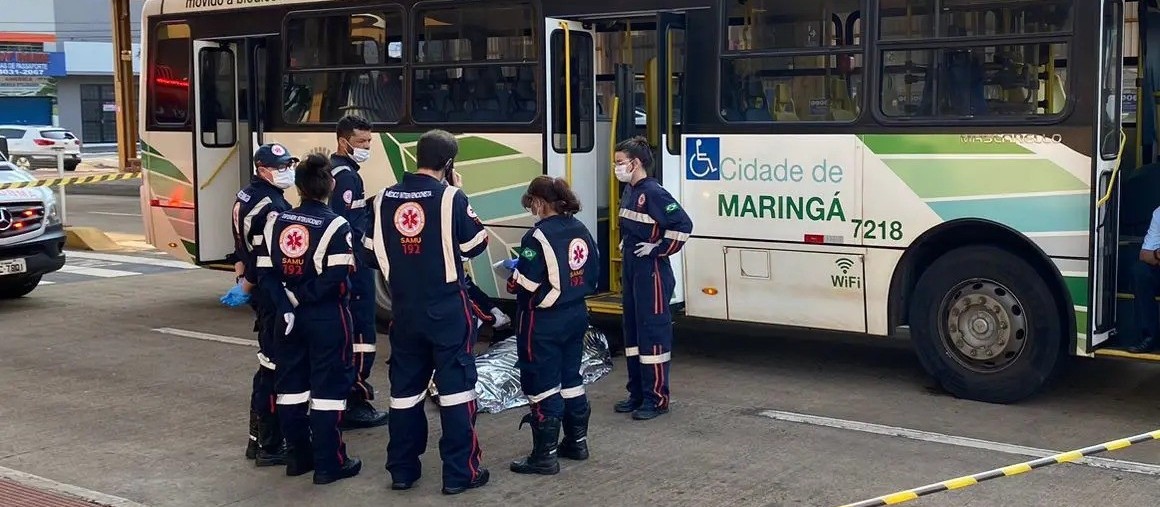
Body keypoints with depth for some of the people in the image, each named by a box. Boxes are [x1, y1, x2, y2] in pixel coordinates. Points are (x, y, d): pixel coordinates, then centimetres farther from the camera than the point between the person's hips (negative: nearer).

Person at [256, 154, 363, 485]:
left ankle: (297, 456, 23)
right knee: (328, 386, 0)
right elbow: (335, 277, -21)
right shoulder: (335, 226, -13)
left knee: (291, 383, 14)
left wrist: (287, 304, -5)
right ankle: (329, 463, 3)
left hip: (290, 316, 6)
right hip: (327, 317, -5)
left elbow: (267, 272, 0)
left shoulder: (277, 222, 3)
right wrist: (305, 296, -9)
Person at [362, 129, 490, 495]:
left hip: (404, 310, 4)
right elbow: (476, 245, -2)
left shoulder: (383, 199, 1)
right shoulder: (451, 197, -13)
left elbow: (372, 255, 8)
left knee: (405, 386, 13)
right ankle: (460, 472, 5)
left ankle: (402, 470, 20)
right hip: (448, 308, -4)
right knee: (456, 385, 3)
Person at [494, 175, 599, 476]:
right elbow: (593, 276, 12)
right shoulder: (581, 231, 6)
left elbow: (527, 283, -22)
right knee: (570, 377, 20)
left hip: (544, 322, -8)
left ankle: (545, 455, 3)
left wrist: (511, 275, -3)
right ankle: (577, 441, 29)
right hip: (576, 316, 8)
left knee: (542, 385, -1)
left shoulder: (539, 236, -20)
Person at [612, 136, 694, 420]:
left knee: (653, 332, -4)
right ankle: (637, 393, 24)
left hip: (652, 272, -10)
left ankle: (656, 398, 3)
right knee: (632, 330, 14)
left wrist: (658, 249, -17)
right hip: (631, 270, 10)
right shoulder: (629, 191, 11)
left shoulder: (653, 193, -17)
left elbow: (683, 224, -24)